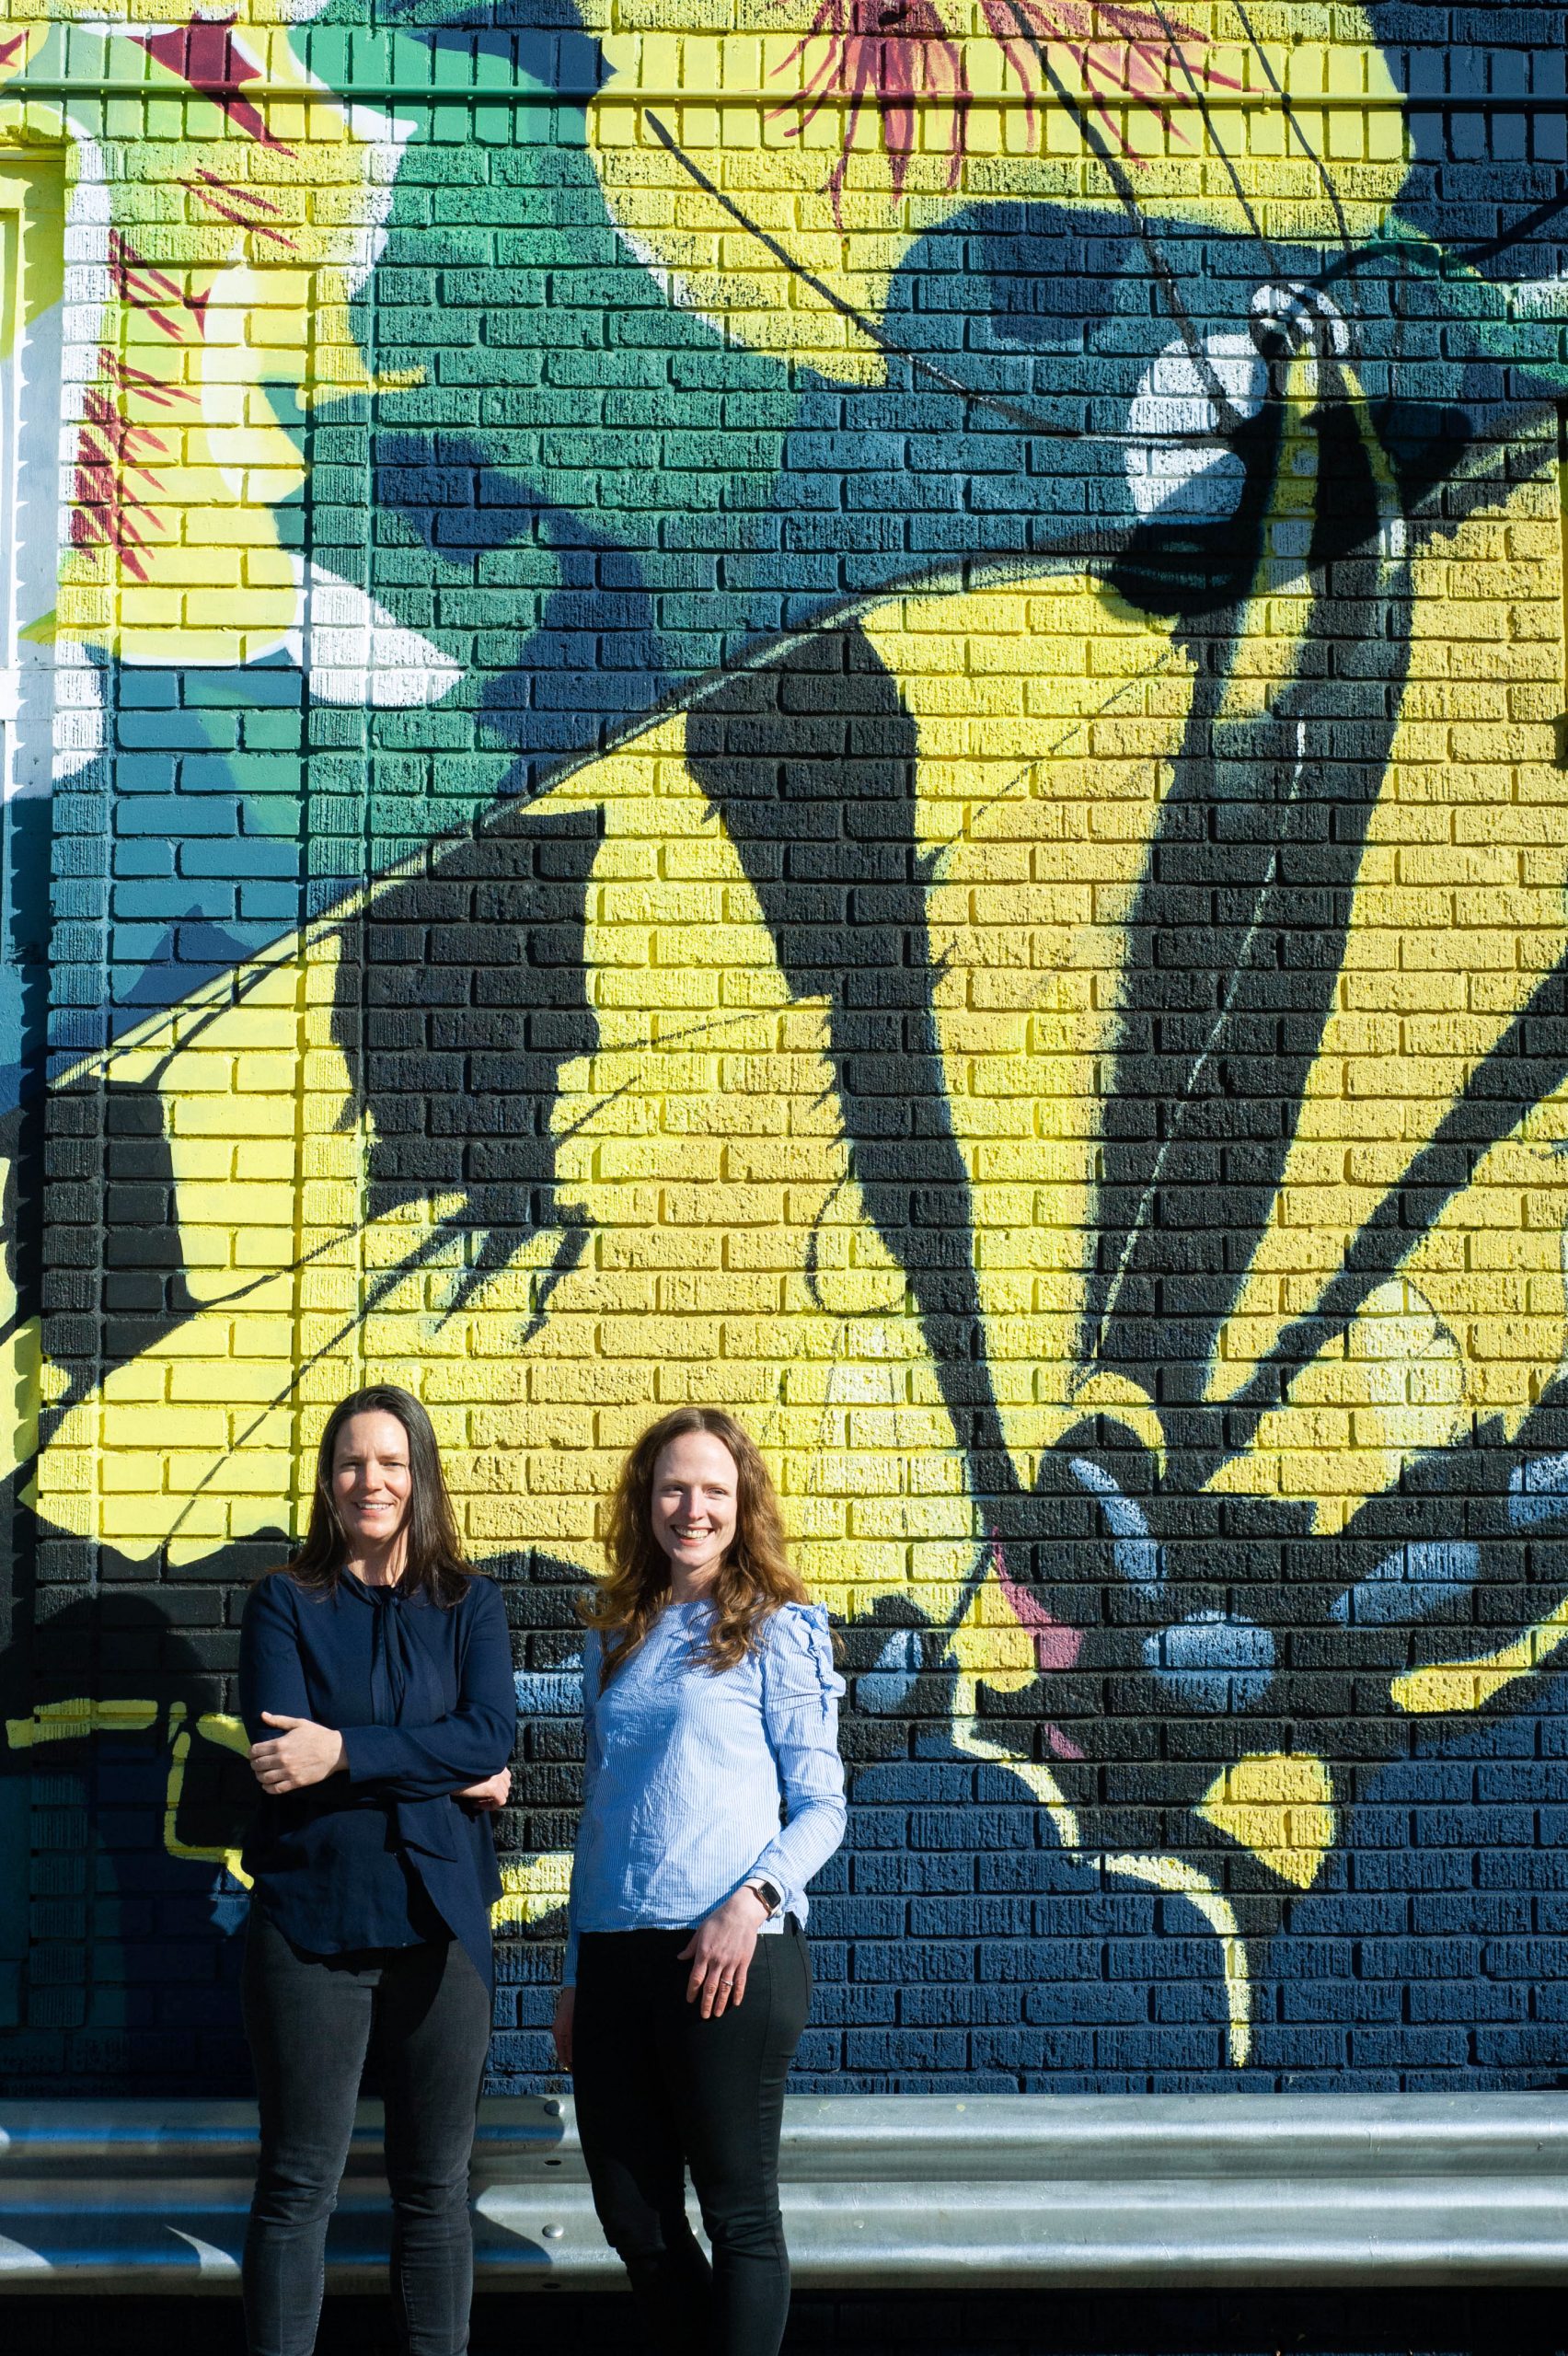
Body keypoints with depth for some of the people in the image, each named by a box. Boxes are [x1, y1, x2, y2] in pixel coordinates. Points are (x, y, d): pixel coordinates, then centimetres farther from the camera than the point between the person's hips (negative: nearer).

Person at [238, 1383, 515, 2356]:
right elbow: (281, 1751, -9)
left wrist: (345, 1753, -17)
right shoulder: (284, 1602, 4)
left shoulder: (470, 1602, 8)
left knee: (436, 2182, 8)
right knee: (299, 2184, 2)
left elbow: (492, 1735, -7)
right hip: (311, 1918, -1)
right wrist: (447, 1773, -11)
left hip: (441, 1918, 2)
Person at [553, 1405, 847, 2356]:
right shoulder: (616, 1639, 15)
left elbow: (822, 1805, -3)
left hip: (731, 1955, -5)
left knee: (739, 2212, 2)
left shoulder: (777, 1628, 0)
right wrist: (576, 1976, 16)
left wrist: (755, 1896, -20)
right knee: (633, 2216, 10)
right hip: (615, 1953, 6)